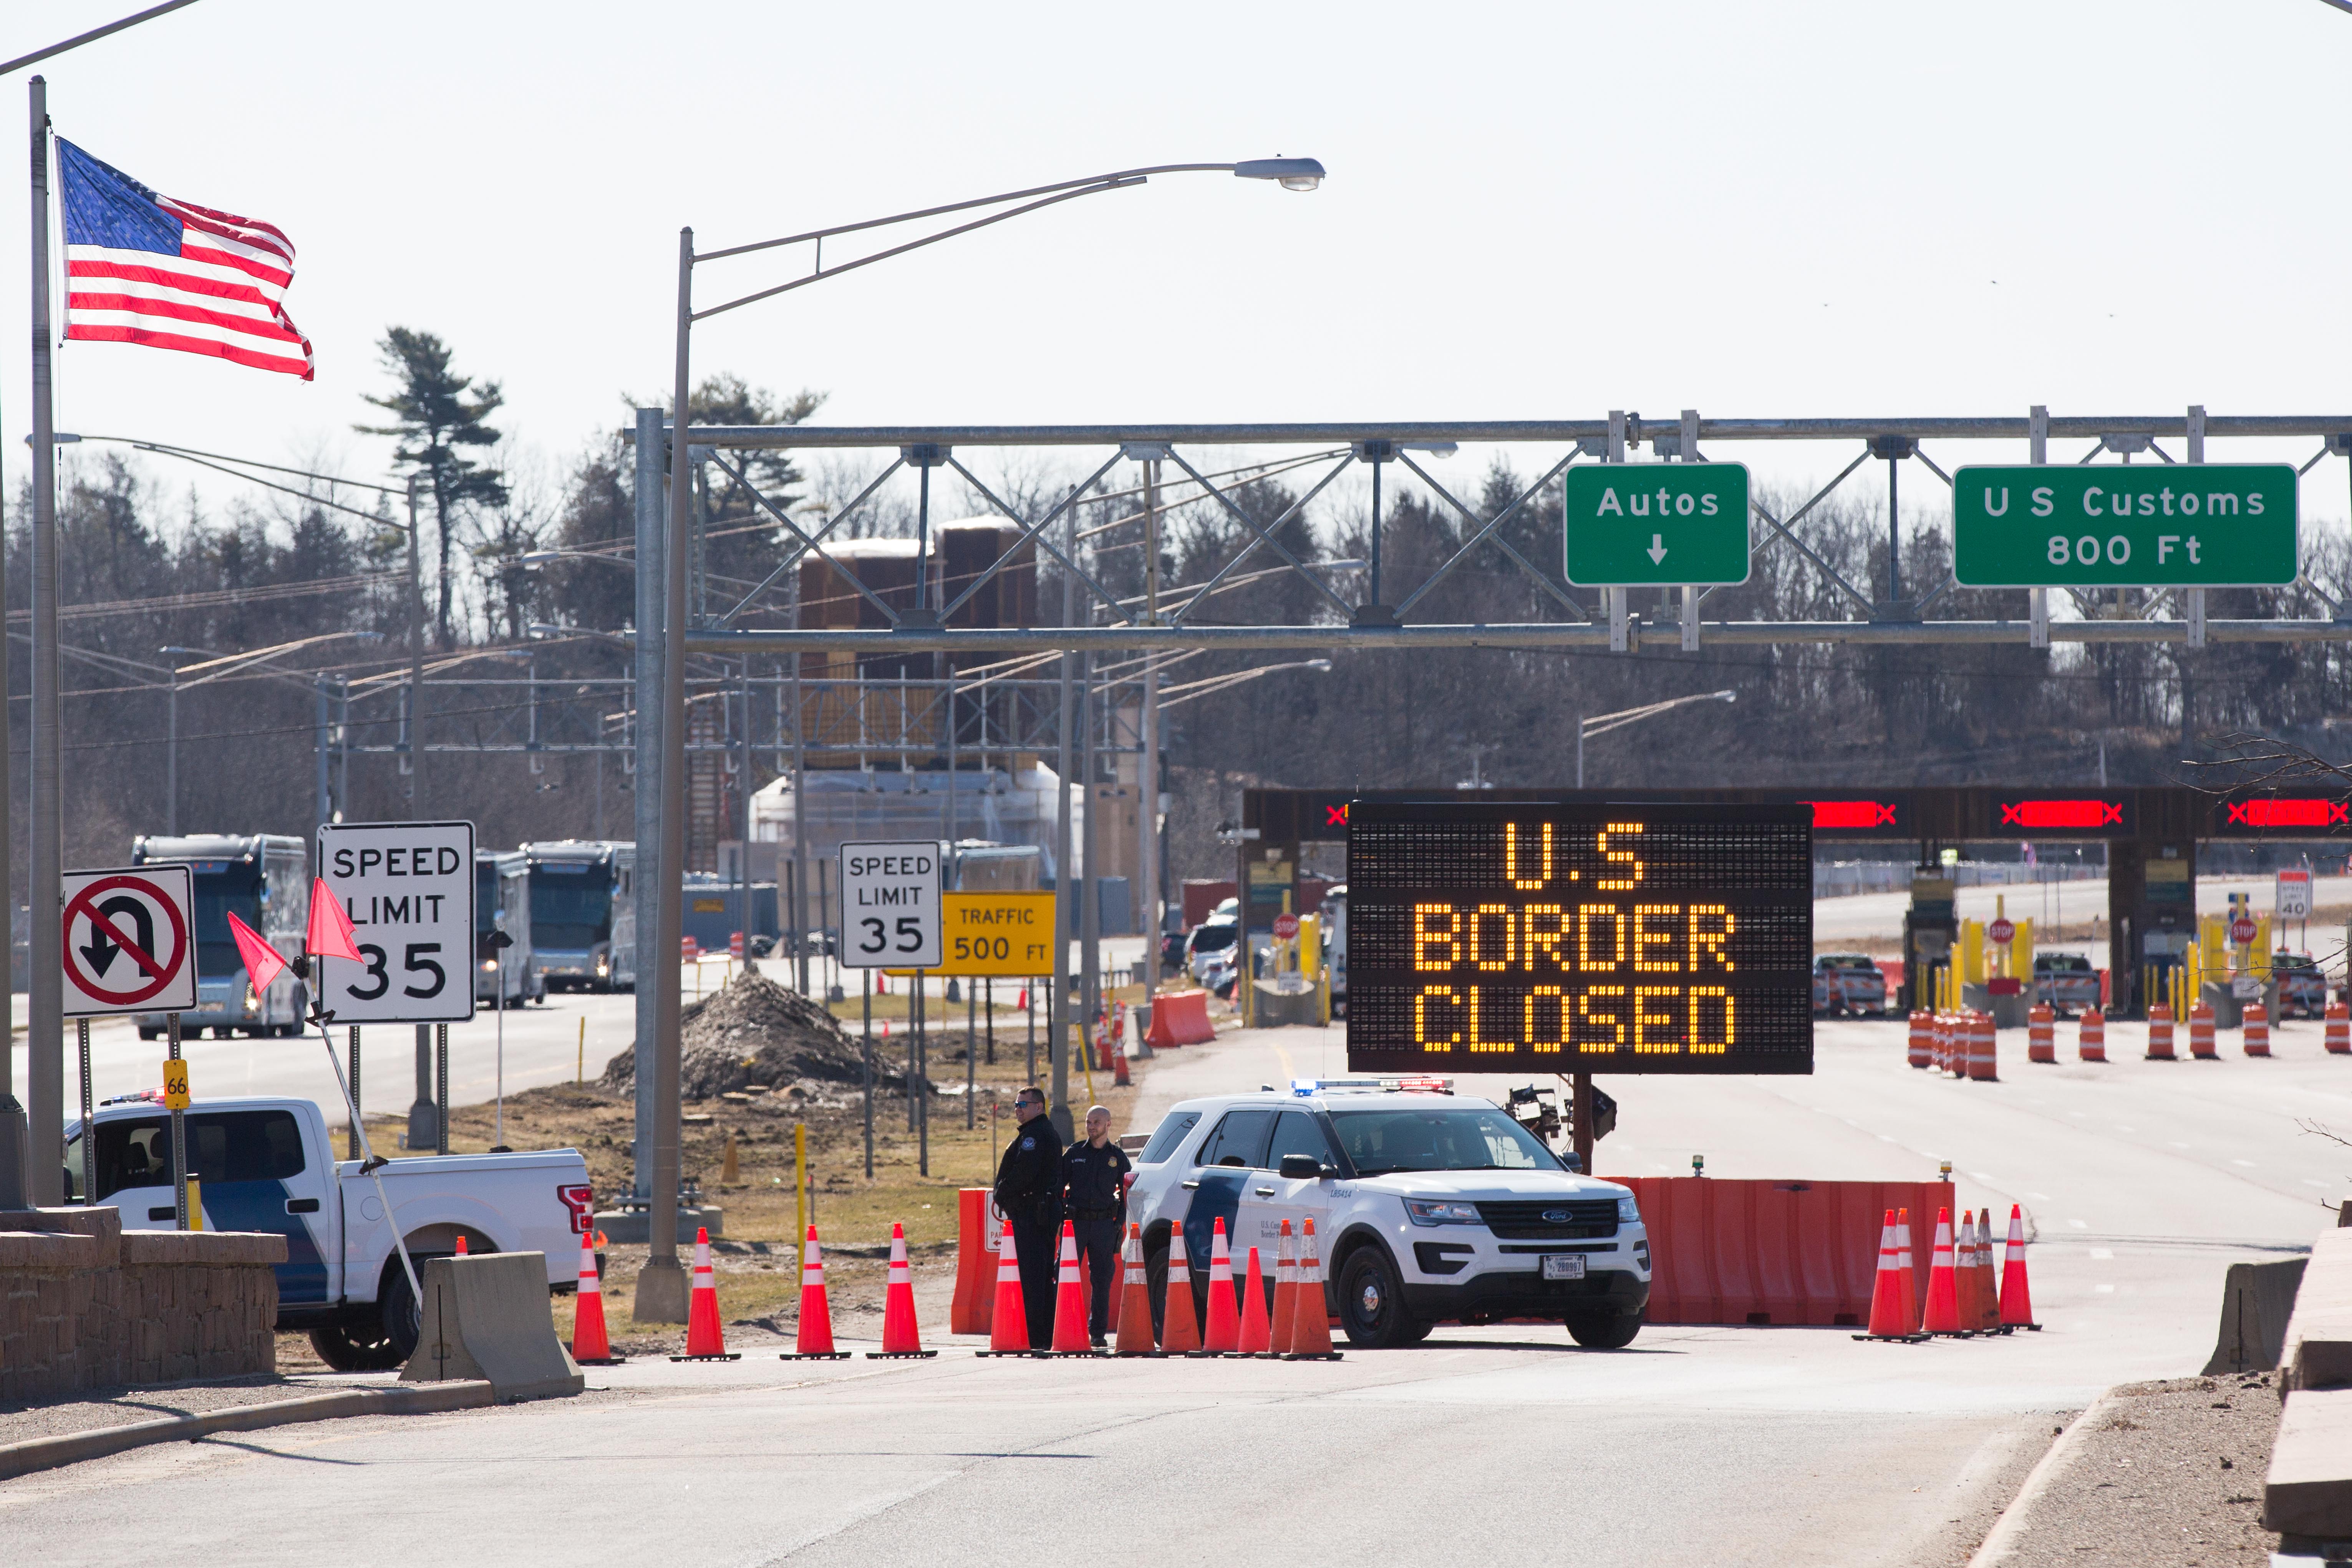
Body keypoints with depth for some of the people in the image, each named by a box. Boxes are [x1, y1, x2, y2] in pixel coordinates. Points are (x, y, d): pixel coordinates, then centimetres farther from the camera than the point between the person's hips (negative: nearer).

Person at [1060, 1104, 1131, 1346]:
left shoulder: (1118, 1157, 9)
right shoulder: (1075, 1153, 9)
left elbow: (1127, 1193, 12)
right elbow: (1058, 1186, 10)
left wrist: (1120, 1223, 1)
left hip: (1104, 1224, 0)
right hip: (1076, 1221, 0)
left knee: (1102, 1279, 1)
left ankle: (1098, 1331, 7)